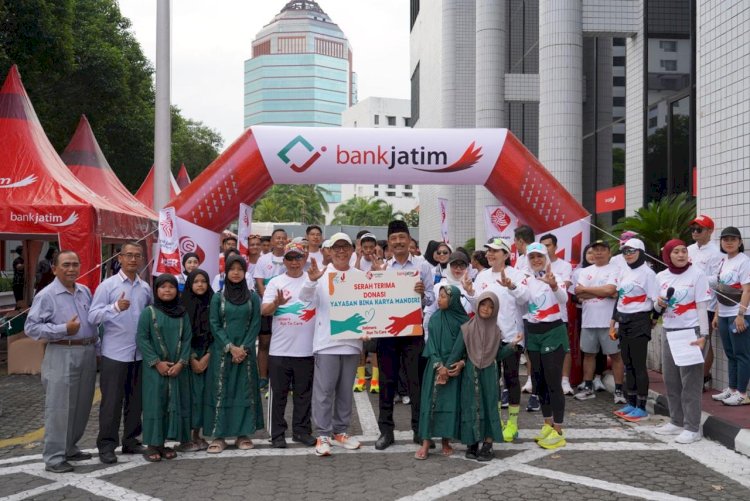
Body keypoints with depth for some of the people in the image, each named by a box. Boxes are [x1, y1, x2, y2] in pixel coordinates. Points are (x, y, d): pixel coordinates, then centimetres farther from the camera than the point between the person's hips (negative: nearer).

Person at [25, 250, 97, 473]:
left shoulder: (85, 292, 11)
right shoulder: (46, 295, -8)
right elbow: (31, 327, -13)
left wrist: (95, 347, 12)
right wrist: (64, 329, -19)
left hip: (87, 354, 7)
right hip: (62, 355, -7)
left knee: (81, 405, 13)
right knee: (59, 407, -3)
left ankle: (69, 448, 26)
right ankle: (54, 456, 4)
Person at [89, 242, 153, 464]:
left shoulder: (145, 288, 9)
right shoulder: (107, 285, -5)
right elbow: (93, 316, -14)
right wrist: (116, 307, -28)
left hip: (140, 353, 5)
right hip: (114, 353, -5)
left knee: (135, 400, 12)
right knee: (112, 401, 1)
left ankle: (131, 440, 24)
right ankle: (106, 445, 10)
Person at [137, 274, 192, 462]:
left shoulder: (182, 314, 6)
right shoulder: (148, 312, -3)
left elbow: (187, 339, 3)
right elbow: (141, 339, -7)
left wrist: (181, 362, -9)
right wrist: (157, 362, -12)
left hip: (177, 369, 3)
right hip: (155, 369, -3)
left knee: (174, 403, 5)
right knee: (155, 403, -1)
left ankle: (163, 443, 14)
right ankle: (152, 444, 6)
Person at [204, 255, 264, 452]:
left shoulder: (253, 297, 4)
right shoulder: (218, 297, 3)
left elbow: (255, 324, 0)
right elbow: (214, 325, -2)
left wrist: (244, 348, -11)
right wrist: (230, 347, -12)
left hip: (245, 351, 1)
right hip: (222, 351, -1)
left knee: (245, 390, 3)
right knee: (220, 391, -1)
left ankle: (243, 434, 10)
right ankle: (218, 436, 2)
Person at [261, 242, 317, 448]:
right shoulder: (276, 282, 2)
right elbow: (264, 310, -7)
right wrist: (277, 303, -27)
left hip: (306, 349, 1)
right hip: (279, 350, 0)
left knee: (304, 393, 11)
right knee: (278, 394, 7)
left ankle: (302, 430, 23)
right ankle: (277, 433, 17)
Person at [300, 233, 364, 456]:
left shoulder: (361, 276, 7)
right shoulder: (322, 274, -2)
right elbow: (306, 298, -12)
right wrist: (311, 280, -31)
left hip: (352, 341, 4)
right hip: (326, 342, -3)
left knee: (345, 391, 13)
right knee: (324, 390, -1)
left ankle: (340, 431, 24)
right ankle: (323, 435, 6)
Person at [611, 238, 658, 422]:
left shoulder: (647, 273, -9)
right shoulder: (625, 274, 15)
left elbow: (654, 300, -12)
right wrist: (613, 324, 19)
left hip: (639, 322, -8)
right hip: (624, 322, 8)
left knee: (639, 366, -5)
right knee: (628, 365, 11)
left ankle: (641, 408, 1)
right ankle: (631, 404, 19)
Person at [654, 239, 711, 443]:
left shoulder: (697, 274, -6)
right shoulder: (661, 277, 7)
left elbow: (702, 306, -8)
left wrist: (703, 335, -16)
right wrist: (660, 304, -8)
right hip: (669, 332, 5)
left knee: (690, 381, -4)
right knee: (670, 379, 9)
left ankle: (692, 428, 0)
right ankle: (676, 421, 20)